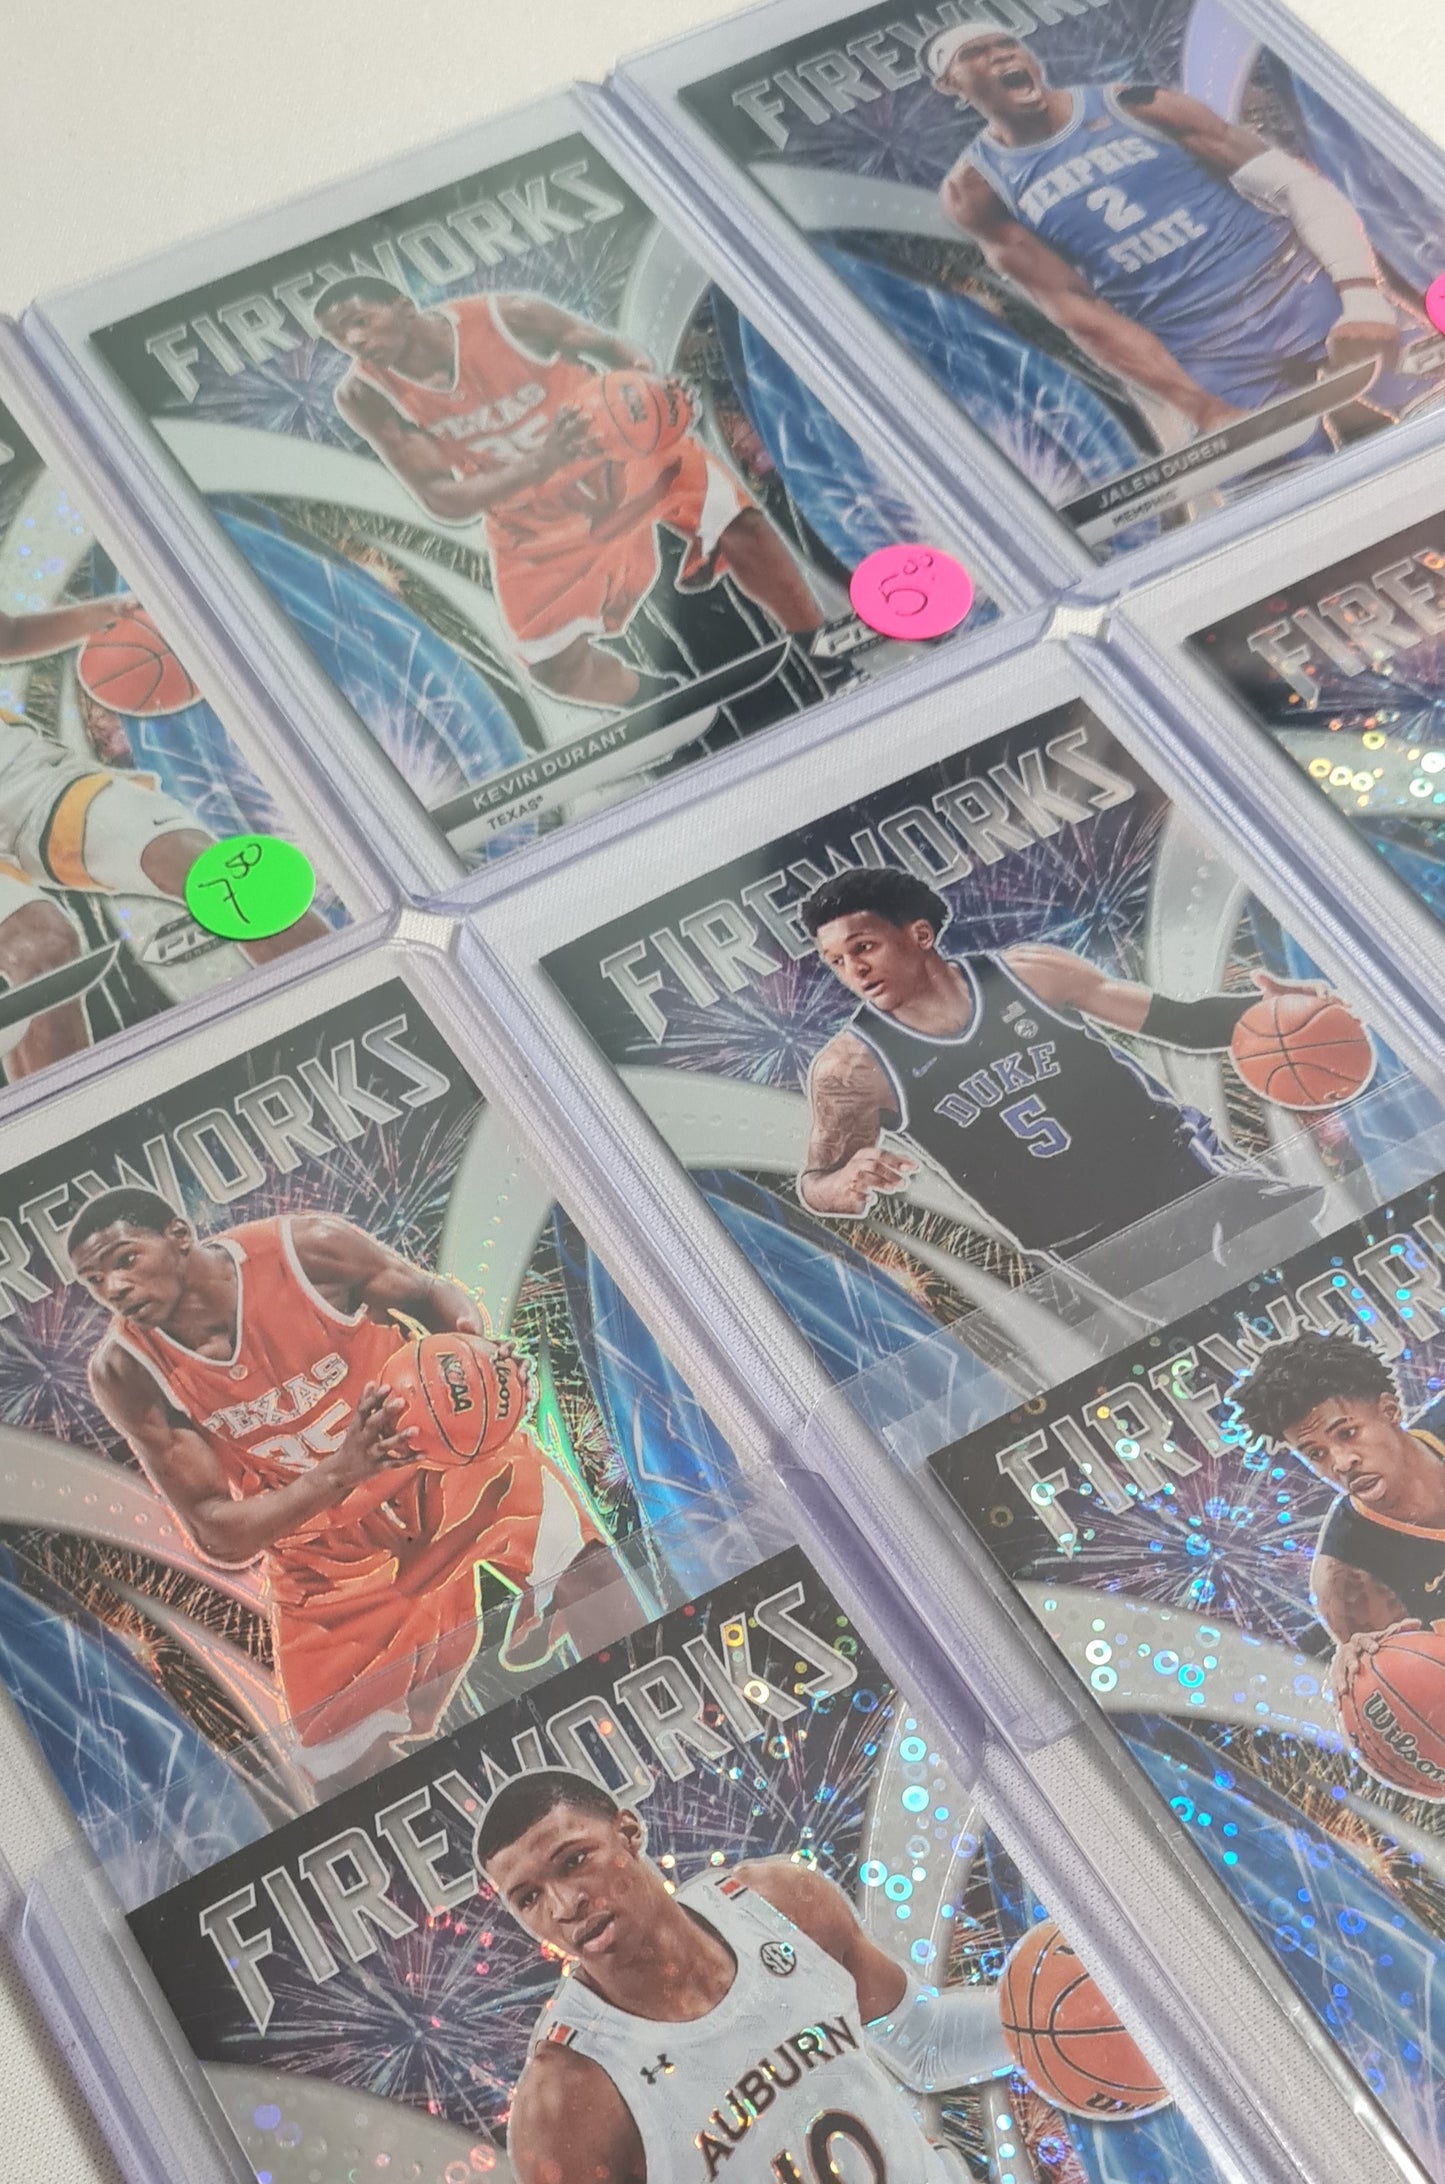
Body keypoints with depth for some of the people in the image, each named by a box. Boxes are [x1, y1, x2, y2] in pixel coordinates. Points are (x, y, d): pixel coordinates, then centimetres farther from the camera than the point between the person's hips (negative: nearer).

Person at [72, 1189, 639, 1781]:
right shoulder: (123, 1372, -18)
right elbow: (218, 1537, -18)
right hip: (326, 1552, 1)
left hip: (443, 1451, -1)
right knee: (344, 1771, 6)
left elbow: (430, 1293, -3)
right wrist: (336, 1475, -35)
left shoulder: (305, 1247, -22)